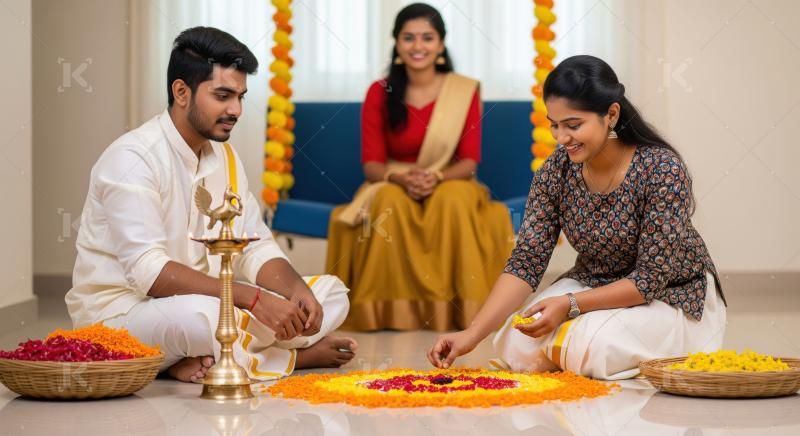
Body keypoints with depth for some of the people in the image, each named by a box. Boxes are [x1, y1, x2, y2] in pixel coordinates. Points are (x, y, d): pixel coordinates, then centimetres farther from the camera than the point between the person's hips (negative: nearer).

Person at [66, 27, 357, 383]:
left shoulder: (224, 157, 9)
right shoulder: (131, 158, -17)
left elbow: (256, 250, 9)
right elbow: (148, 271, -28)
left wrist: (298, 290, -14)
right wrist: (254, 299, -31)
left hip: (204, 304, 9)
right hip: (120, 315, -9)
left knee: (330, 292, -1)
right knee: (202, 315, -41)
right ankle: (298, 356, -11)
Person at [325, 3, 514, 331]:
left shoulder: (465, 91, -5)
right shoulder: (380, 93, -4)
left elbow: (469, 161, -8)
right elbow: (371, 163, -6)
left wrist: (436, 177, -29)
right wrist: (401, 178, -29)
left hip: (450, 184, 0)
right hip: (392, 186, 1)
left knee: (454, 200, -36)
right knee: (390, 203, -35)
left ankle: (458, 307, -29)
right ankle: (391, 309, -28)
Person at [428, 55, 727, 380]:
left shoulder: (662, 169, -25)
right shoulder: (556, 171, -11)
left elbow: (652, 277, -23)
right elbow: (526, 262, -13)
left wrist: (569, 305, -32)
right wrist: (473, 334, -26)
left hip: (670, 294, -4)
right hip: (592, 285, 4)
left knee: (596, 345, -31)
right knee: (516, 345, -20)